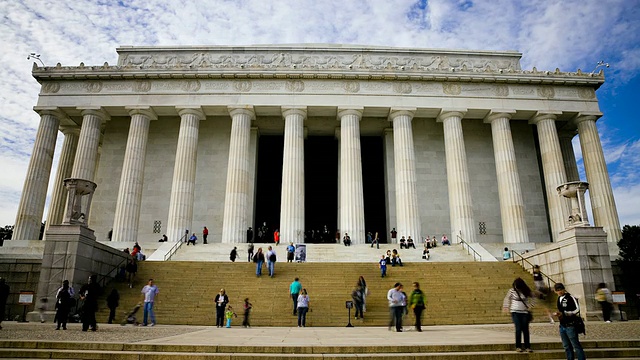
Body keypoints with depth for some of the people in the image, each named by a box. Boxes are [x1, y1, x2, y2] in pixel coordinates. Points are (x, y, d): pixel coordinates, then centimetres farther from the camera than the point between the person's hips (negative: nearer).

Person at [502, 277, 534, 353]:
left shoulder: (526, 291, -3)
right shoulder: (512, 291, -6)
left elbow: (532, 297, 14)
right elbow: (507, 298, 6)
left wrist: (530, 306, 5)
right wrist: (506, 307, 1)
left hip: (524, 312, 2)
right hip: (515, 312, -2)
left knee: (525, 329, 1)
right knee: (518, 329, -10)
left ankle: (527, 347, 10)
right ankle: (518, 347, 0)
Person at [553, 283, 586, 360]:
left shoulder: (570, 297, -12)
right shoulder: (559, 298, 13)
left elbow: (577, 310, -16)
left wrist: (563, 313, -21)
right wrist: (557, 313, 4)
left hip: (570, 325, -8)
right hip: (562, 325, 8)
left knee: (576, 346, -3)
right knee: (567, 347, 13)